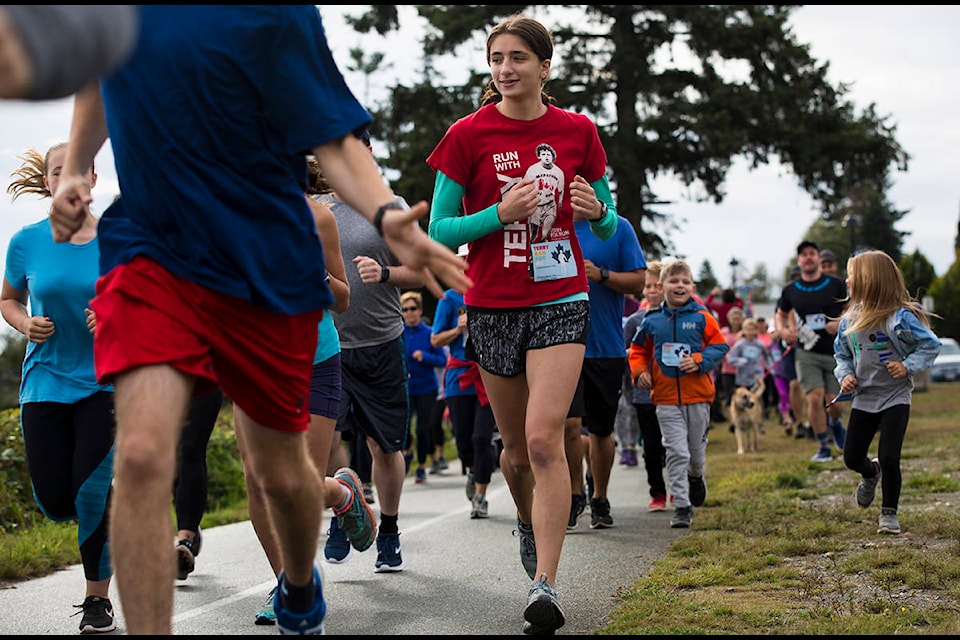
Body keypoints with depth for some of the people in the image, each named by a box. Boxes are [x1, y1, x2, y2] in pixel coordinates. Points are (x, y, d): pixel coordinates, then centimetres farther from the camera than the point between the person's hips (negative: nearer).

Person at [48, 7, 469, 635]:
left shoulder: (278, 12, -14)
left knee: (281, 473, 13)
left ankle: (300, 587, 47)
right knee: (141, 455, -20)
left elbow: (334, 139, -17)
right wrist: (73, 171, 11)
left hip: (266, 270, -2)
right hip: (148, 247, 2)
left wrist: (386, 214, -35)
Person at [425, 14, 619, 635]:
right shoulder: (468, 134, -2)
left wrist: (598, 211, -11)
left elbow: (607, 224, 12)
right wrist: (501, 213, -17)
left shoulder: (578, 131, 2)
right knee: (516, 444, 12)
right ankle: (529, 522, 44)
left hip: (560, 302, -1)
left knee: (544, 438, -16)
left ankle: (545, 585, -18)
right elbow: (439, 230, -2)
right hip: (493, 306, 1)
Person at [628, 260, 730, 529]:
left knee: (696, 449, 14)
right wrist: (639, 372, -2)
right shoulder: (652, 320, 3)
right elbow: (638, 349, 15)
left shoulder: (701, 317, -3)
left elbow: (720, 344, -1)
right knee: (676, 452, -5)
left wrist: (699, 361, -16)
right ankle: (682, 505, 0)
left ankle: (696, 477, 48)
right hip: (666, 397, 0)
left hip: (698, 395, 0)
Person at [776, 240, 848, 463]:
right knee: (815, 398, -14)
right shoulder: (790, 290, 4)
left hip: (835, 352, 0)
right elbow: (781, 314, 19)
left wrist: (841, 323, -14)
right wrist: (782, 330, -2)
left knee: (834, 402, -1)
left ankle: (834, 422, 37)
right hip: (807, 353, 0)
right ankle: (823, 447, 0)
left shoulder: (836, 285, 0)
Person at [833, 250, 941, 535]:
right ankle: (871, 474, 45)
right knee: (852, 458, 8)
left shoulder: (900, 317, -17)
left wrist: (909, 366, -22)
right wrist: (845, 375, -5)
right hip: (863, 398, 5)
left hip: (895, 397, -5)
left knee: (888, 457, -12)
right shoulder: (850, 319, 0)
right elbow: (842, 354, 14)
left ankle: (889, 512, 9)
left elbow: (931, 345, -10)